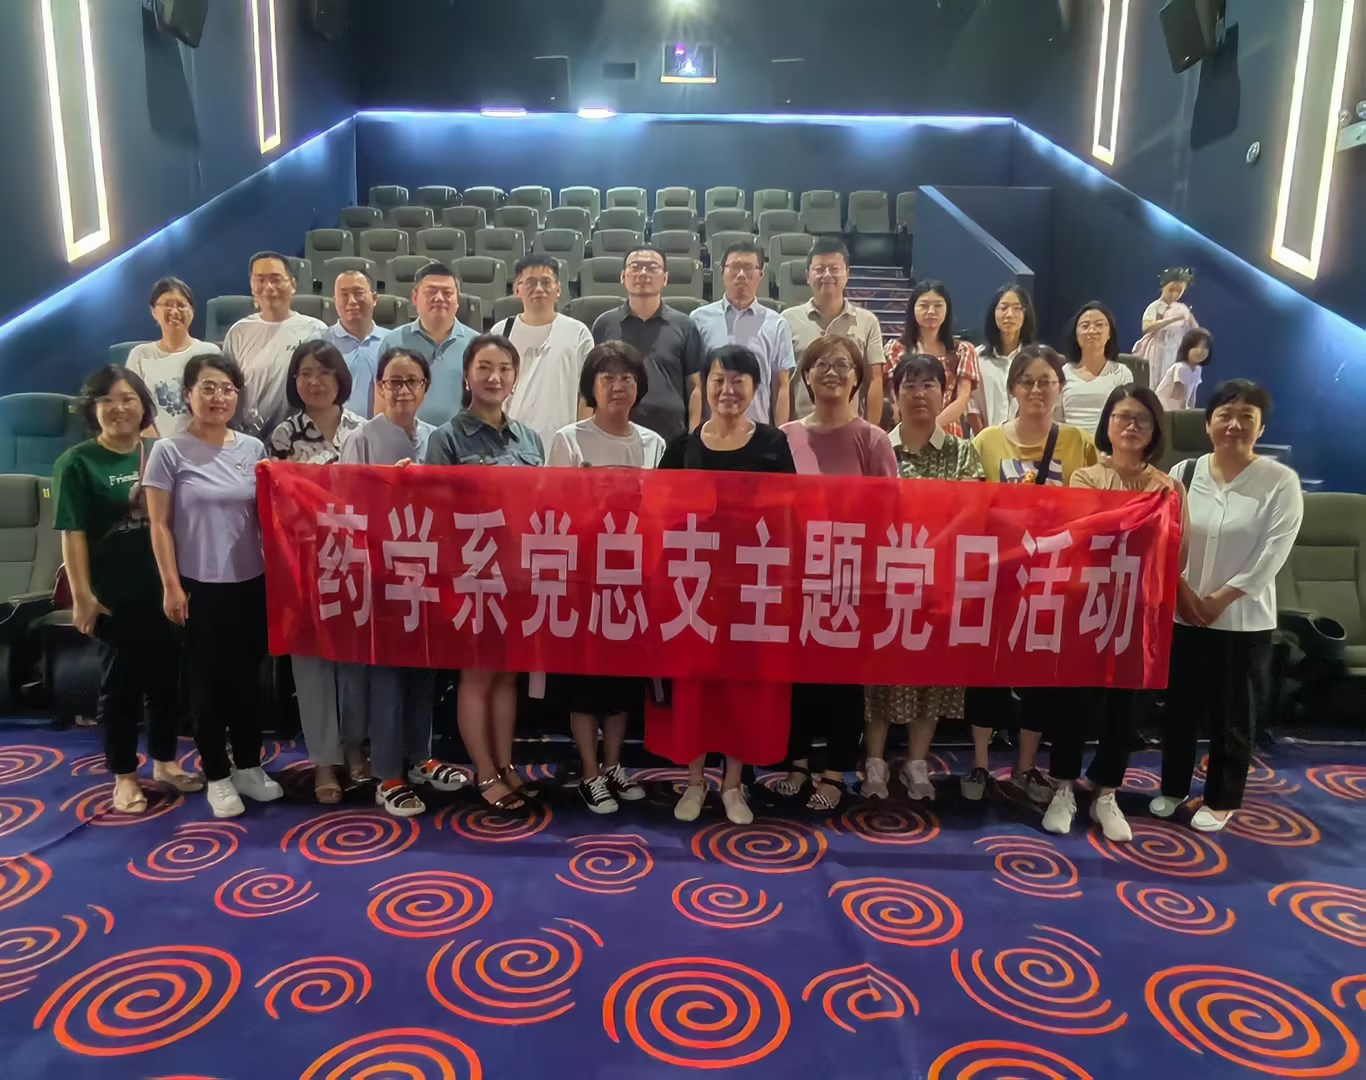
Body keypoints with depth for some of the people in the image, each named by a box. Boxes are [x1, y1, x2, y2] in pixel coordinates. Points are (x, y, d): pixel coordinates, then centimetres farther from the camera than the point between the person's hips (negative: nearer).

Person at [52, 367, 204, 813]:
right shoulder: (77, 462, -7)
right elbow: (73, 533, -10)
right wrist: (83, 595, -14)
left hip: (162, 589, 4)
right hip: (114, 595, -4)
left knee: (165, 678, 14)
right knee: (120, 683, 8)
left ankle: (164, 762, 31)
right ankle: (124, 776, 22)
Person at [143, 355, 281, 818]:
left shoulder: (253, 448, 5)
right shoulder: (169, 451, -5)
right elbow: (160, 526, -5)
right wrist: (171, 586, -9)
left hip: (251, 583, 3)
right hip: (200, 586, -3)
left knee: (247, 678, 13)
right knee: (207, 682, 6)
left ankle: (248, 765, 27)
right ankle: (217, 776, 19)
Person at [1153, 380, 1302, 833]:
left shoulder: (1281, 481, -8)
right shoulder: (1183, 474, 1)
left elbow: (1273, 553, -12)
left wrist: (1220, 600, -13)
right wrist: (1183, 592, -9)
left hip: (1244, 621, -2)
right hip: (1182, 615, 2)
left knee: (1234, 715, 9)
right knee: (1179, 707, 14)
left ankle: (1221, 800, 27)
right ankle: (1173, 787, 32)